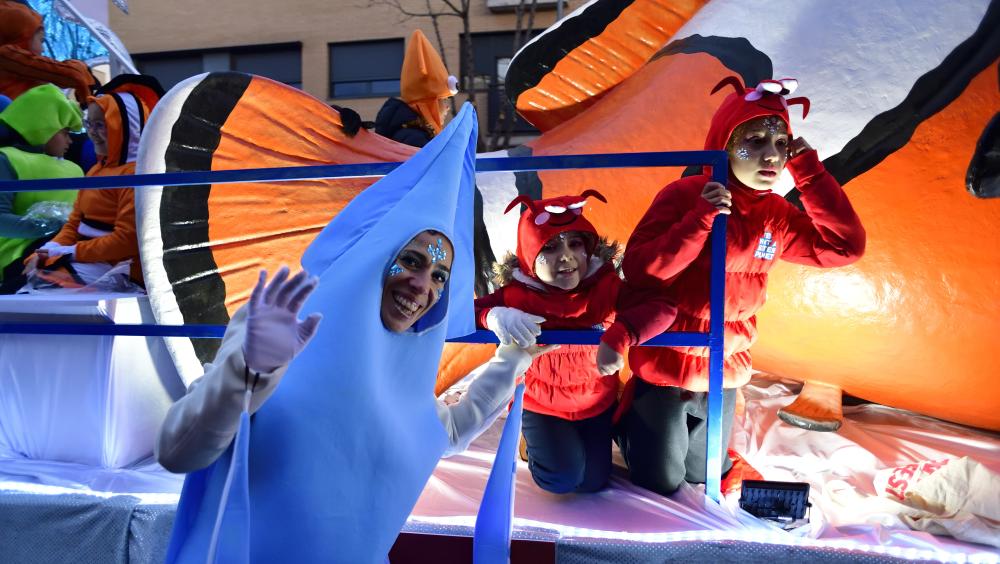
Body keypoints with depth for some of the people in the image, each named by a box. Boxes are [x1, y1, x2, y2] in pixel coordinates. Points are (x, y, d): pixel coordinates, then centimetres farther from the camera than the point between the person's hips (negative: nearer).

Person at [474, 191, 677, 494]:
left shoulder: (605, 286, -21)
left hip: (596, 403, 2)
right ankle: (536, 443, 20)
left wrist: (619, 337, -51)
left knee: (593, 481, 7)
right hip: (542, 406, -1)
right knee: (561, 478, -14)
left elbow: (662, 307, -32)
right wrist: (494, 315, -44)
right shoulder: (518, 295, -21)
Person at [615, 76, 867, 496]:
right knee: (660, 483, 10)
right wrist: (699, 220, -36)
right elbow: (638, 270, -26)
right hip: (665, 366, -5)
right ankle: (625, 417, 34)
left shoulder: (777, 216, -3)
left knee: (704, 475, 23)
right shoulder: (683, 195, -19)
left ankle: (647, 419, 45)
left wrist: (809, 171, -16)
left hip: (725, 372, 5)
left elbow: (845, 247, -12)